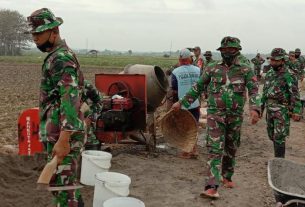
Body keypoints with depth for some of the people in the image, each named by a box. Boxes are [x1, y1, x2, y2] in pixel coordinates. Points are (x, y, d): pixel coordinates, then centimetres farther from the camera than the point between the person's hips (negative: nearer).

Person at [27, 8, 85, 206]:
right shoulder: (58, 56, 16)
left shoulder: (61, 59, -16)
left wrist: (63, 140, -30)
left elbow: (70, 100, -25)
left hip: (63, 134, -10)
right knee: (66, 181, 18)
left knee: (62, 185, -4)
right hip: (60, 132, 10)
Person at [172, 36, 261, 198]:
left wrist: (255, 108, -25)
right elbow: (198, 87, 9)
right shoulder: (212, 69, 2)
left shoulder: (245, 69, 0)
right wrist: (181, 102, 9)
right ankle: (212, 186, -14)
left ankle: (227, 176, 36)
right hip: (215, 114, -1)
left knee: (231, 148, 15)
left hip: (235, 116, 1)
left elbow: (254, 90, -8)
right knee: (215, 149, -9)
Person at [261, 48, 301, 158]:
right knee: (272, 135, 14)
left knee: (279, 137, -8)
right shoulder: (269, 74, 10)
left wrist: (296, 112, -20)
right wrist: (261, 106, 18)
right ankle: (278, 156, 28)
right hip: (270, 109, 7)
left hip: (282, 111, -7)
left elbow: (295, 95, -14)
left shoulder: (288, 76, -12)